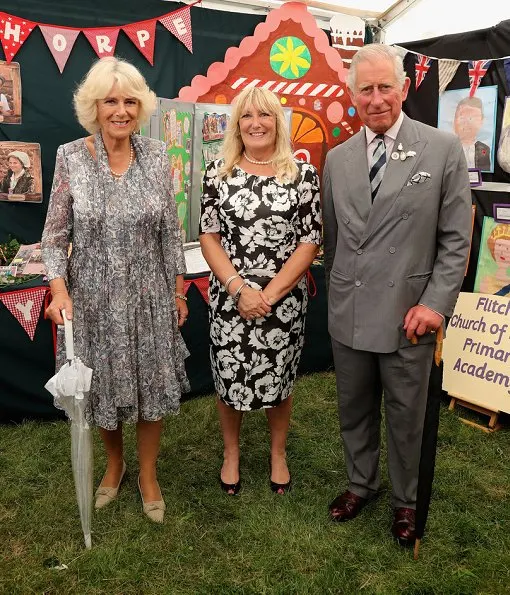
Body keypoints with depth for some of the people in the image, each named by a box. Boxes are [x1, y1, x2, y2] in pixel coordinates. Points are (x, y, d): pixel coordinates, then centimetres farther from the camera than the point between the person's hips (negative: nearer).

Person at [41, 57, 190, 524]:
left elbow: (171, 231, 3)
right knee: (101, 384, 14)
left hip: (149, 295, 1)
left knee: (152, 383, 10)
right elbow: (55, 235, -2)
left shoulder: (156, 156, -3)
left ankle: (148, 474, 34)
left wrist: (179, 290, 5)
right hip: (92, 297, 0)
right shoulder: (71, 157, -6)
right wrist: (59, 290, -14)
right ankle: (114, 463, 43)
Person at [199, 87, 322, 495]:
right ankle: (231, 451, 37)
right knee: (229, 376, 12)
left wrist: (269, 294, -14)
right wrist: (239, 289, -14)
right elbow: (208, 236, -2)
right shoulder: (219, 171, 0)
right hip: (230, 298, 1)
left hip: (285, 300, 0)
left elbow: (311, 241, -6)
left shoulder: (304, 174, -2)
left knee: (278, 378, 14)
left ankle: (278, 453, 38)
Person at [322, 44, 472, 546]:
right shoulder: (336, 159, 6)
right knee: (354, 409, 17)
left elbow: (456, 238, -4)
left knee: (405, 416, 12)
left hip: (407, 314, -3)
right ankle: (360, 484, 41)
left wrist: (435, 303, -12)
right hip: (348, 314, 3)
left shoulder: (443, 149, -4)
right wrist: (337, 295, 12)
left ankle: (405, 500, 35)